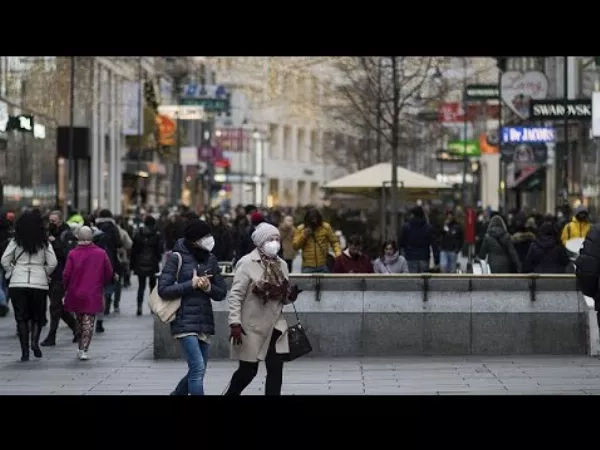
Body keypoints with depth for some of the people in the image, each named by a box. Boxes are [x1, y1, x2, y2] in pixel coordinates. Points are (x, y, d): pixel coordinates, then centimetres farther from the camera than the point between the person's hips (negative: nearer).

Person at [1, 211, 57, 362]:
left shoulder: (16, 242, 0)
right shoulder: (44, 243, -1)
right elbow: (53, 263, -4)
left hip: (17, 283, 0)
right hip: (39, 283, 0)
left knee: (21, 318, 6)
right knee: (38, 316, 14)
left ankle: (25, 351, 0)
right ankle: (35, 340, -10)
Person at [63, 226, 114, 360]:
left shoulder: (73, 254, -9)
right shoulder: (101, 254, -6)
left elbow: (66, 274, -8)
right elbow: (109, 273, 1)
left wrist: (66, 289, 10)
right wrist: (101, 285, 19)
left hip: (75, 294, 1)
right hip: (94, 294, -1)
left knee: (79, 321, 18)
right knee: (89, 322, 2)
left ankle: (80, 348, 26)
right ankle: (84, 350, -7)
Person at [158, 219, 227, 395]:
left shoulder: (210, 259, 11)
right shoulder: (177, 258, -5)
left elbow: (221, 292, 13)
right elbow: (163, 290, -10)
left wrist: (209, 288, -9)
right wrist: (191, 284, -13)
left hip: (205, 323, 6)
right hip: (185, 322, -6)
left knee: (197, 371, 11)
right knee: (198, 368, -15)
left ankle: (177, 393, 33)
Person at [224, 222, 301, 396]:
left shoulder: (281, 264, 8)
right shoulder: (247, 263, -11)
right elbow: (236, 295, -14)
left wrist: (291, 294, -8)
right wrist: (235, 323, -21)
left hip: (275, 326, 5)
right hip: (251, 326, -5)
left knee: (276, 369, -1)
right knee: (248, 370, 4)